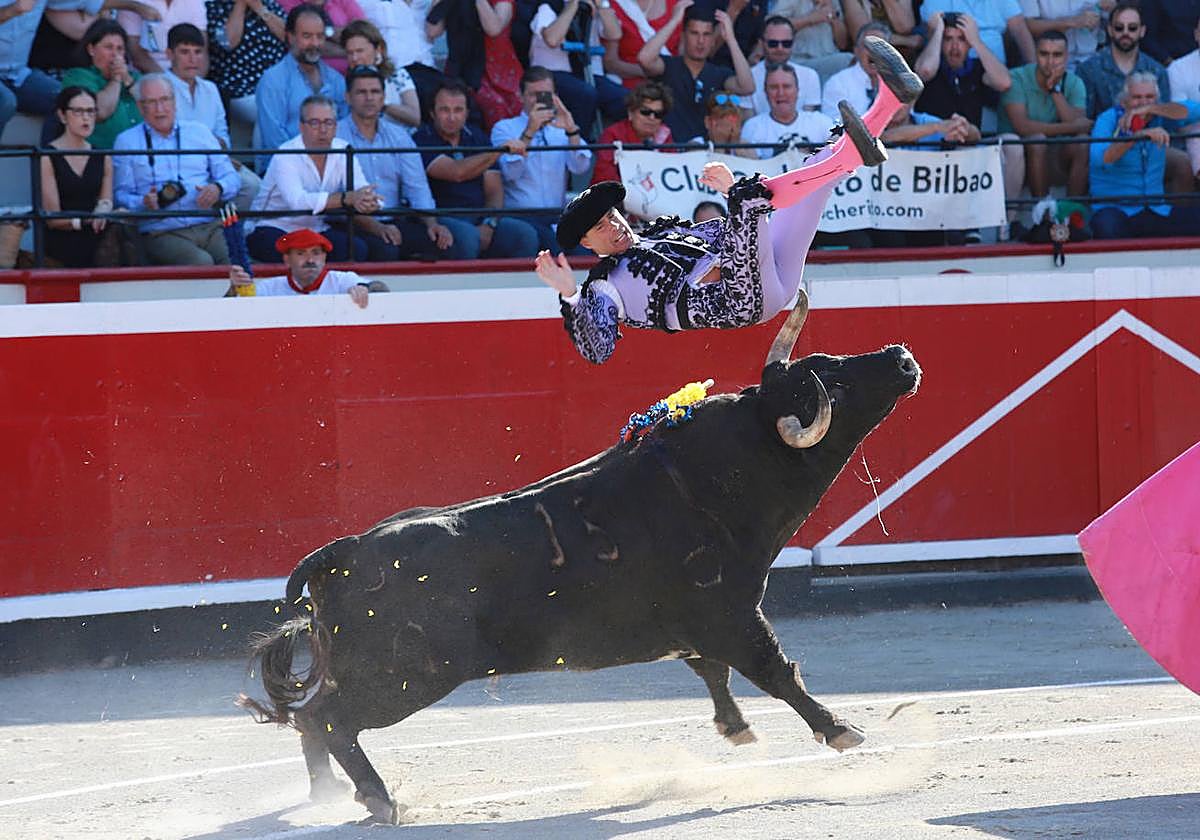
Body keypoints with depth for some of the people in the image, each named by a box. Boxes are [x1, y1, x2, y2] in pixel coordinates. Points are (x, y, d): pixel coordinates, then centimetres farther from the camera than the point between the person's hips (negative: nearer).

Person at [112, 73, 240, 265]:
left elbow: (231, 177, 20)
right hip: (162, 233, -3)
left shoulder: (199, 133, 22)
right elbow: (121, 196, 7)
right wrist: (144, 203, -15)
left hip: (209, 227, 3)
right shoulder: (126, 142, 14)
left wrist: (218, 189, -4)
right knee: (201, 263, -34)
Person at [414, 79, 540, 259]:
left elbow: (494, 190, 11)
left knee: (526, 234, -19)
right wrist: (501, 149, -24)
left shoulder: (477, 138, 16)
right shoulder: (423, 140, -3)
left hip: (478, 218, 5)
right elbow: (457, 173, -20)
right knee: (467, 236, -37)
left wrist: (488, 225, -8)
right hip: (441, 219, -5)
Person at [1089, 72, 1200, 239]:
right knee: (1107, 228, -39)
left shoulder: (1159, 118, 7)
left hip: (1157, 211, 4)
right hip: (1114, 208, -4)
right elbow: (1098, 158, -24)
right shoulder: (1108, 119, -4)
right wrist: (1139, 136, -34)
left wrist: (1149, 109, -21)